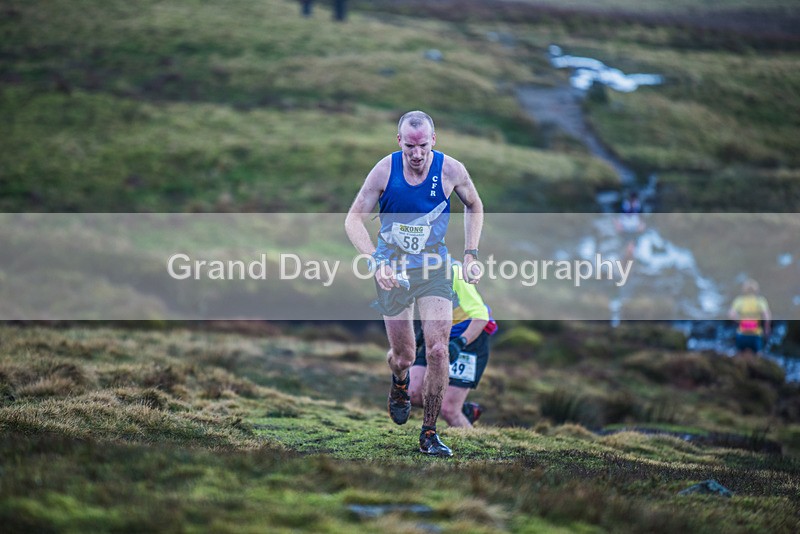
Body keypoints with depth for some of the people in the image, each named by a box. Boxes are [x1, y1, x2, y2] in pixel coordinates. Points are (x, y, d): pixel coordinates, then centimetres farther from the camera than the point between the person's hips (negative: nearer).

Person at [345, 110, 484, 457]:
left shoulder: (451, 171, -12)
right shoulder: (384, 171, -15)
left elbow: (474, 207, 9)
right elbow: (354, 220, -8)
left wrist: (470, 253, 0)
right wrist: (376, 262, -22)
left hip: (434, 267, 0)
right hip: (393, 270, 0)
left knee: (437, 350, -15)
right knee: (403, 356, 7)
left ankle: (429, 434, -2)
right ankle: (399, 383, 47)